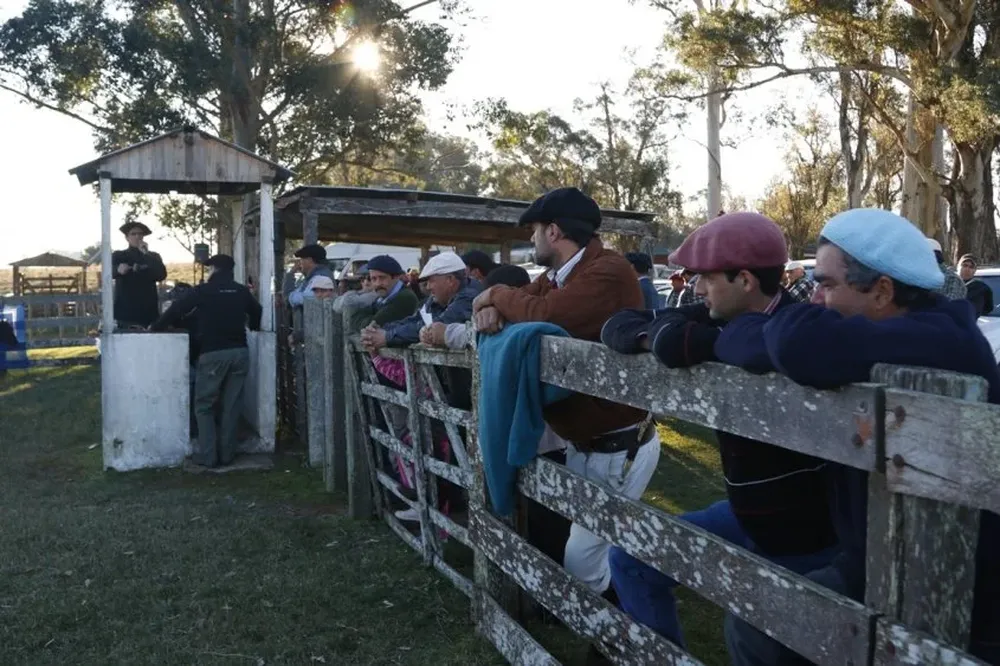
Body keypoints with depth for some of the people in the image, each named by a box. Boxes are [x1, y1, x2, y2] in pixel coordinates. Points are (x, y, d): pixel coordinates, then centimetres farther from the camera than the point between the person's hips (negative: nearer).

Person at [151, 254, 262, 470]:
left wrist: (155, 327, 17)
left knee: (204, 405, 6)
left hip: (213, 353, -3)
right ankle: (227, 454, 10)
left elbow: (176, 310, 3)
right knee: (232, 405, 8)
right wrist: (252, 327, 45)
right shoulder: (242, 291, 9)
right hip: (239, 352, 4)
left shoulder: (203, 291, -1)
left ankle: (206, 456, 1)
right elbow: (257, 312, 24)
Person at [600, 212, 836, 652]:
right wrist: (656, 335, -22)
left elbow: (679, 346, -43)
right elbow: (620, 326, -1)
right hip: (748, 516, 8)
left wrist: (666, 332, -20)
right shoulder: (725, 318, -3)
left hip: (802, 537, -8)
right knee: (631, 559, 13)